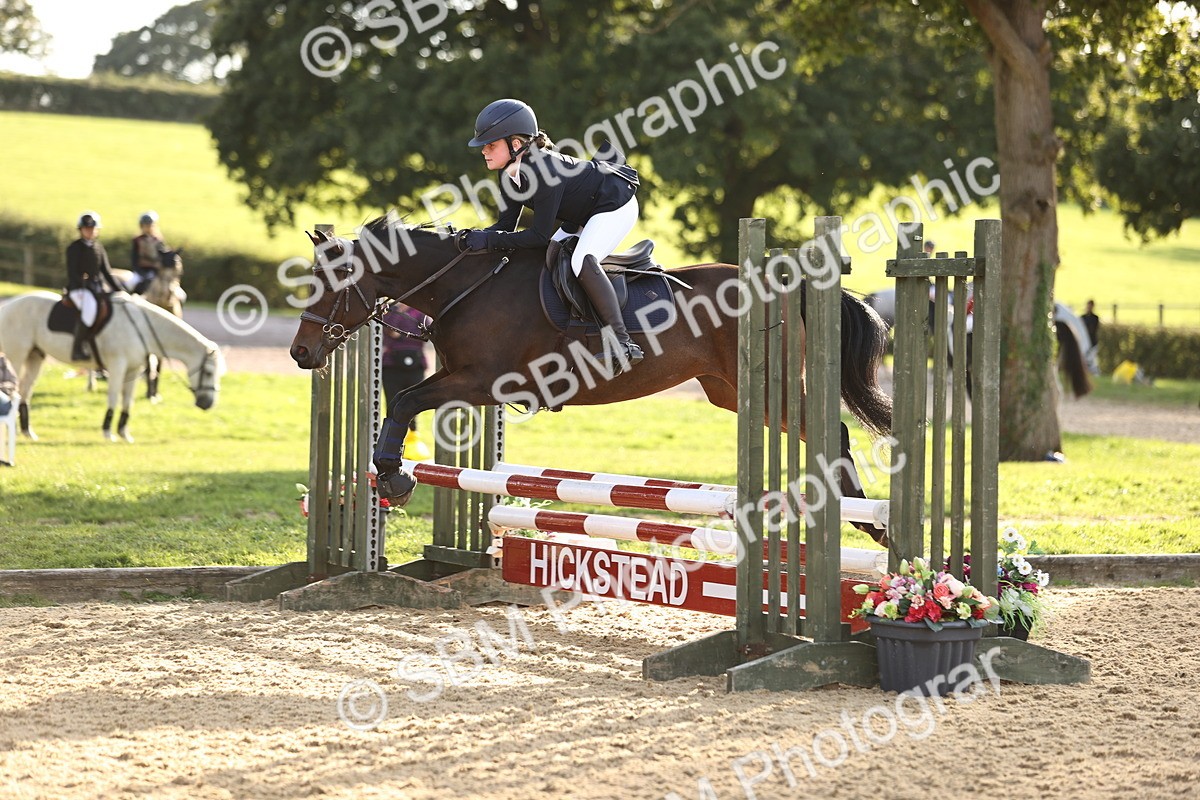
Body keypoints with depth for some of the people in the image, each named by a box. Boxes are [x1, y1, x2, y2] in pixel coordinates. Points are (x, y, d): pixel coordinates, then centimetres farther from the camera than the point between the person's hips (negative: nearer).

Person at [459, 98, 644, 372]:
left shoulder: (544, 171, -34)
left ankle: (623, 344, -30)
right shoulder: (510, 173, -6)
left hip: (615, 205, -11)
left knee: (582, 261, -29)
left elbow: (539, 236, -32)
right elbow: (506, 225, -3)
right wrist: (475, 237, -21)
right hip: (585, 210, 11)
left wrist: (489, 240, -33)